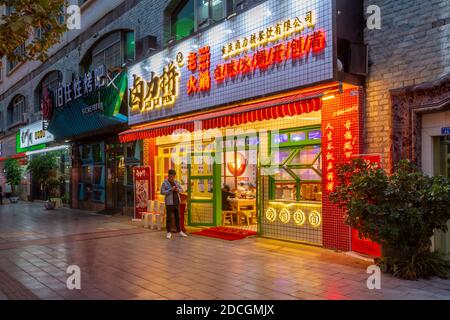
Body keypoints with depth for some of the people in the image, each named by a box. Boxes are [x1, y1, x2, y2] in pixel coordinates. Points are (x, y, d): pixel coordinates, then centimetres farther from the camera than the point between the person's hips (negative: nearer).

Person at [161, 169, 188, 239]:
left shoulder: (176, 182, 9)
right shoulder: (165, 183, -7)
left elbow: (181, 190, 14)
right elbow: (162, 192, -14)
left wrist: (178, 190, -9)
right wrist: (171, 190, -22)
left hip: (176, 202, 5)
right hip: (169, 203, -5)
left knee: (177, 217, 9)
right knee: (169, 218, -2)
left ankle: (179, 231, 17)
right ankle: (169, 232, 6)